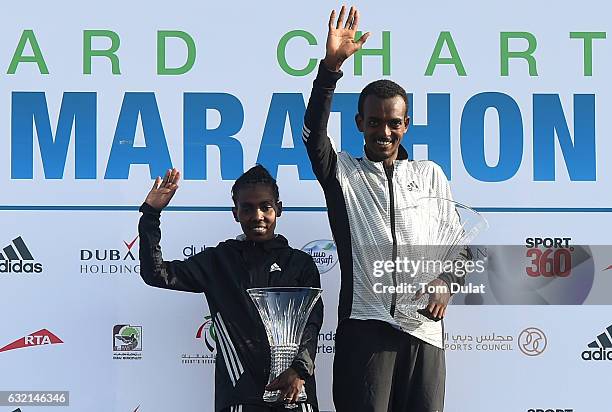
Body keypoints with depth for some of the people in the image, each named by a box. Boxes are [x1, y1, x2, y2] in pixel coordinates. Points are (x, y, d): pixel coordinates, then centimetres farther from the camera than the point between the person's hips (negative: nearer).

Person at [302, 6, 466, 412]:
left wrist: (447, 282, -6)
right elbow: (314, 138, -11)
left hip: (423, 327, 2)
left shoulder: (430, 174, 17)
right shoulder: (343, 171, 10)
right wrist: (331, 66, -22)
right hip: (366, 324, -2)